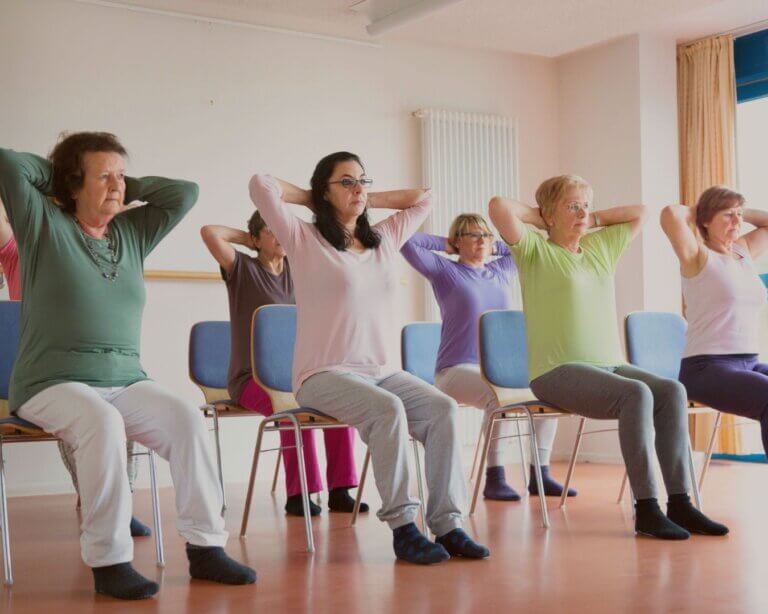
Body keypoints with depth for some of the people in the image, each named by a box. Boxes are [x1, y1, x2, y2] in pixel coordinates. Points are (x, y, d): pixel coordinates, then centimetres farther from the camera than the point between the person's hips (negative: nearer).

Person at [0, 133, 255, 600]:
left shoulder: (132, 233, 16)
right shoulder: (45, 225, 3)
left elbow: (185, 192, 16)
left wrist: (129, 188, 14)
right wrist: (57, 175, 8)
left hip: (125, 381, 5)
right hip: (54, 382, -4)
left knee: (187, 418, -24)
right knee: (103, 423, -37)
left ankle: (205, 548, -20)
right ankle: (109, 561, -29)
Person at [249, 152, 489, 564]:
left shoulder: (385, 240, 17)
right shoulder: (305, 240, 1)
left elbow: (422, 199, 27)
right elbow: (261, 185, -10)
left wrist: (366, 202, 20)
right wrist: (312, 201, 6)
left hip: (380, 370, 6)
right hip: (323, 375, -5)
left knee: (443, 408, -21)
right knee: (388, 410, -33)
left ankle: (447, 523, -19)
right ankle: (402, 526, -25)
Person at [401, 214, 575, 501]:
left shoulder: (502, 270, 18)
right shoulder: (444, 270, 3)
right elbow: (407, 240, -6)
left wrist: (494, 246, 21)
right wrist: (445, 243, 6)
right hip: (456, 370, -6)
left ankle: (540, 474, -12)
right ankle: (494, 478, -29)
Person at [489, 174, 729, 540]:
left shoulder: (601, 246, 20)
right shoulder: (535, 249, 1)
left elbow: (639, 213, 31)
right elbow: (499, 207, -13)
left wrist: (594, 220, 21)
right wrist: (540, 219, 3)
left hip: (610, 365, 7)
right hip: (558, 372, -6)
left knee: (671, 390, -20)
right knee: (636, 394, -31)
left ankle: (679, 503, -21)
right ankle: (646, 509, -27)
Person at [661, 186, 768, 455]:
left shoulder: (745, 251, 18)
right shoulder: (697, 257, -2)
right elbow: (670, 214, -18)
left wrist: (740, 212, 20)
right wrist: (694, 211, 2)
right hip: (708, 366, -8)